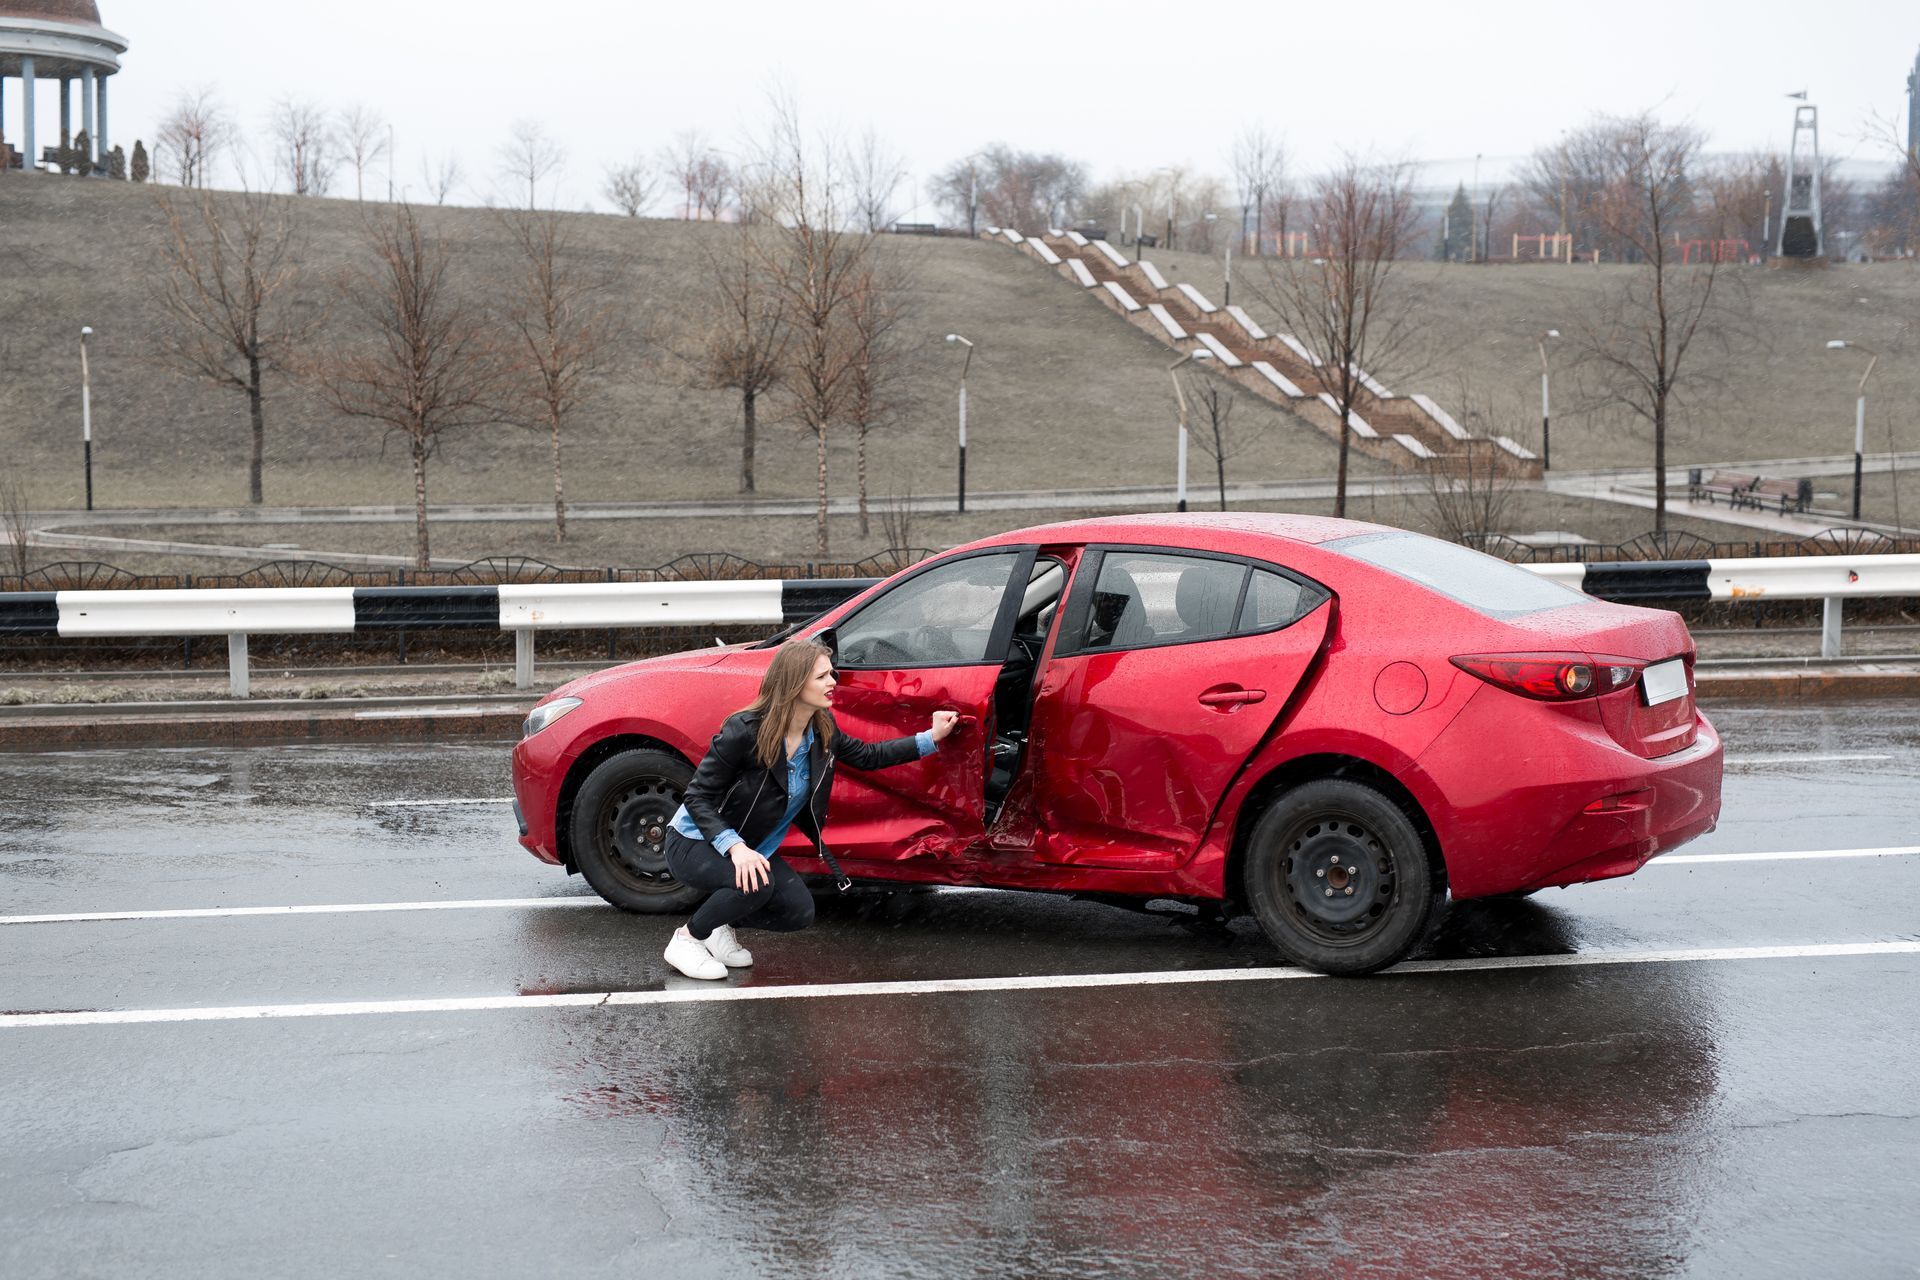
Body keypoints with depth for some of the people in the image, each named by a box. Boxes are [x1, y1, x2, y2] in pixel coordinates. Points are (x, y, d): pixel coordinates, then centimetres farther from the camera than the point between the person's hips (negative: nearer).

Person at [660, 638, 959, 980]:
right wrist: (734, 847, -39)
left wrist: (930, 738, 4)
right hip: (696, 843, -7)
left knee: (799, 913, -9)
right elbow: (698, 797, -24)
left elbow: (867, 756, 11)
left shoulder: (822, 730, -8)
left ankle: (717, 923, 14)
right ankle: (687, 938, -9)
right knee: (755, 885, -34)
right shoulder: (744, 731, -28)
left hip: (751, 846, 7)